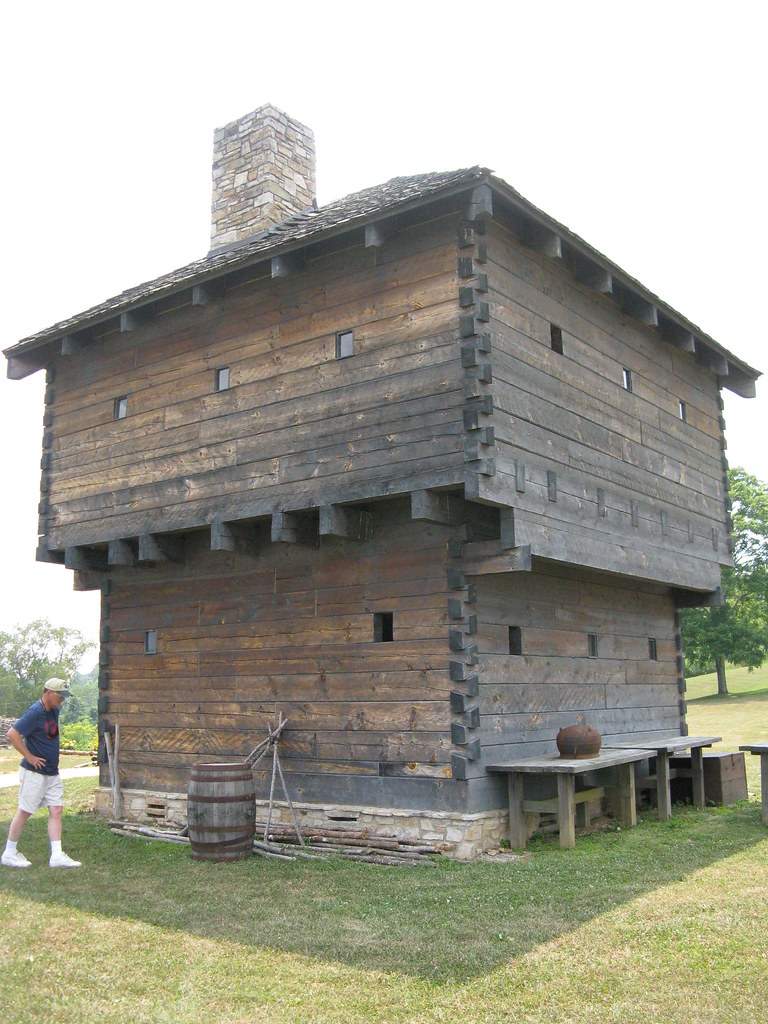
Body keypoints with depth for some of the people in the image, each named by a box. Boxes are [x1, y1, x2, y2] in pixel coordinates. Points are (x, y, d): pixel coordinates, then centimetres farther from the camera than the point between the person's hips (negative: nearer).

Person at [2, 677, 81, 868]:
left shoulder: (54, 710, 7)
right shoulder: (35, 712, -19)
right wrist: (30, 757, -22)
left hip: (52, 772, 8)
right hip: (34, 773, -8)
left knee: (56, 810, 3)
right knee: (25, 812, 3)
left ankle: (57, 855, 3)